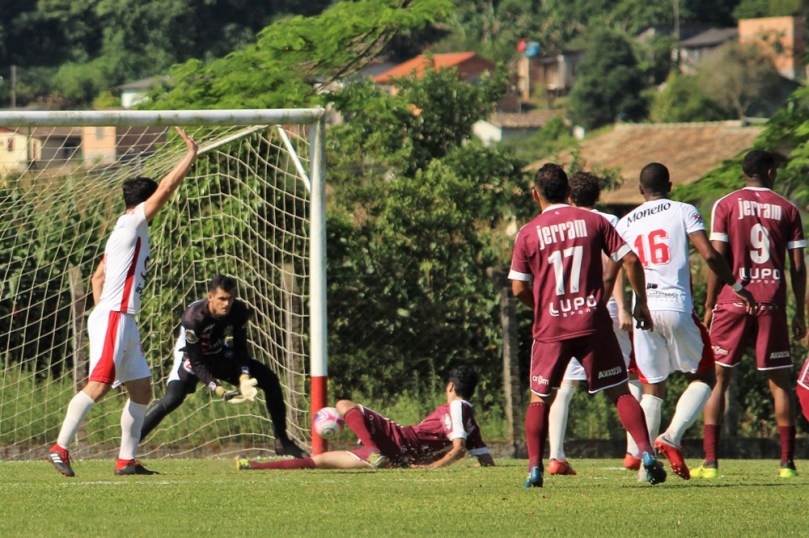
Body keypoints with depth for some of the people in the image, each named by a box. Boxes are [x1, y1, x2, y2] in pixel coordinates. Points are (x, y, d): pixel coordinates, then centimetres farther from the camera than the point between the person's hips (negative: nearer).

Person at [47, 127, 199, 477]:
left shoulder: (126, 232, 20)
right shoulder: (132, 224, -6)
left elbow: (98, 277, 23)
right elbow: (166, 189, -12)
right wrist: (191, 155, -4)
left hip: (122, 320, 11)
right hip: (113, 318, -11)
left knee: (141, 389, 10)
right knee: (99, 383, -18)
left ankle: (126, 460, 10)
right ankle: (60, 448, -22)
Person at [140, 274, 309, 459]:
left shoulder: (240, 311, -22)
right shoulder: (193, 317, -36)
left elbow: (240, 349, -11)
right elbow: (196, 363, -30)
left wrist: (244, 378, -29)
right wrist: (218, 390, -40)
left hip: (222, 355, 5)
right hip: (191, 356, -5)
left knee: (269, 379, -5)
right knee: (172, 398, -30)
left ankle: (282, 441, 9)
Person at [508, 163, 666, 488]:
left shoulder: (528, 233, 0)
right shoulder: (593, 221, 3)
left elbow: (519, 289, -1)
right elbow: (629, 260, 0)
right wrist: (641, 302, 12)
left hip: (550, 328, -1)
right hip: (594, 324, 1)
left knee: (539, 398, 12)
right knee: (619, 392, 7)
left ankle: (535, 469, 3)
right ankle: (646, 453, -5)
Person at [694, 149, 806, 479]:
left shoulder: (725, 205, 1)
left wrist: (709, 306, 3)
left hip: (733, 302, -1)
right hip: (772, 303, 1)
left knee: (717, 381, 5)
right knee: (780, 383, 8)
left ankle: (710, 462, -2)